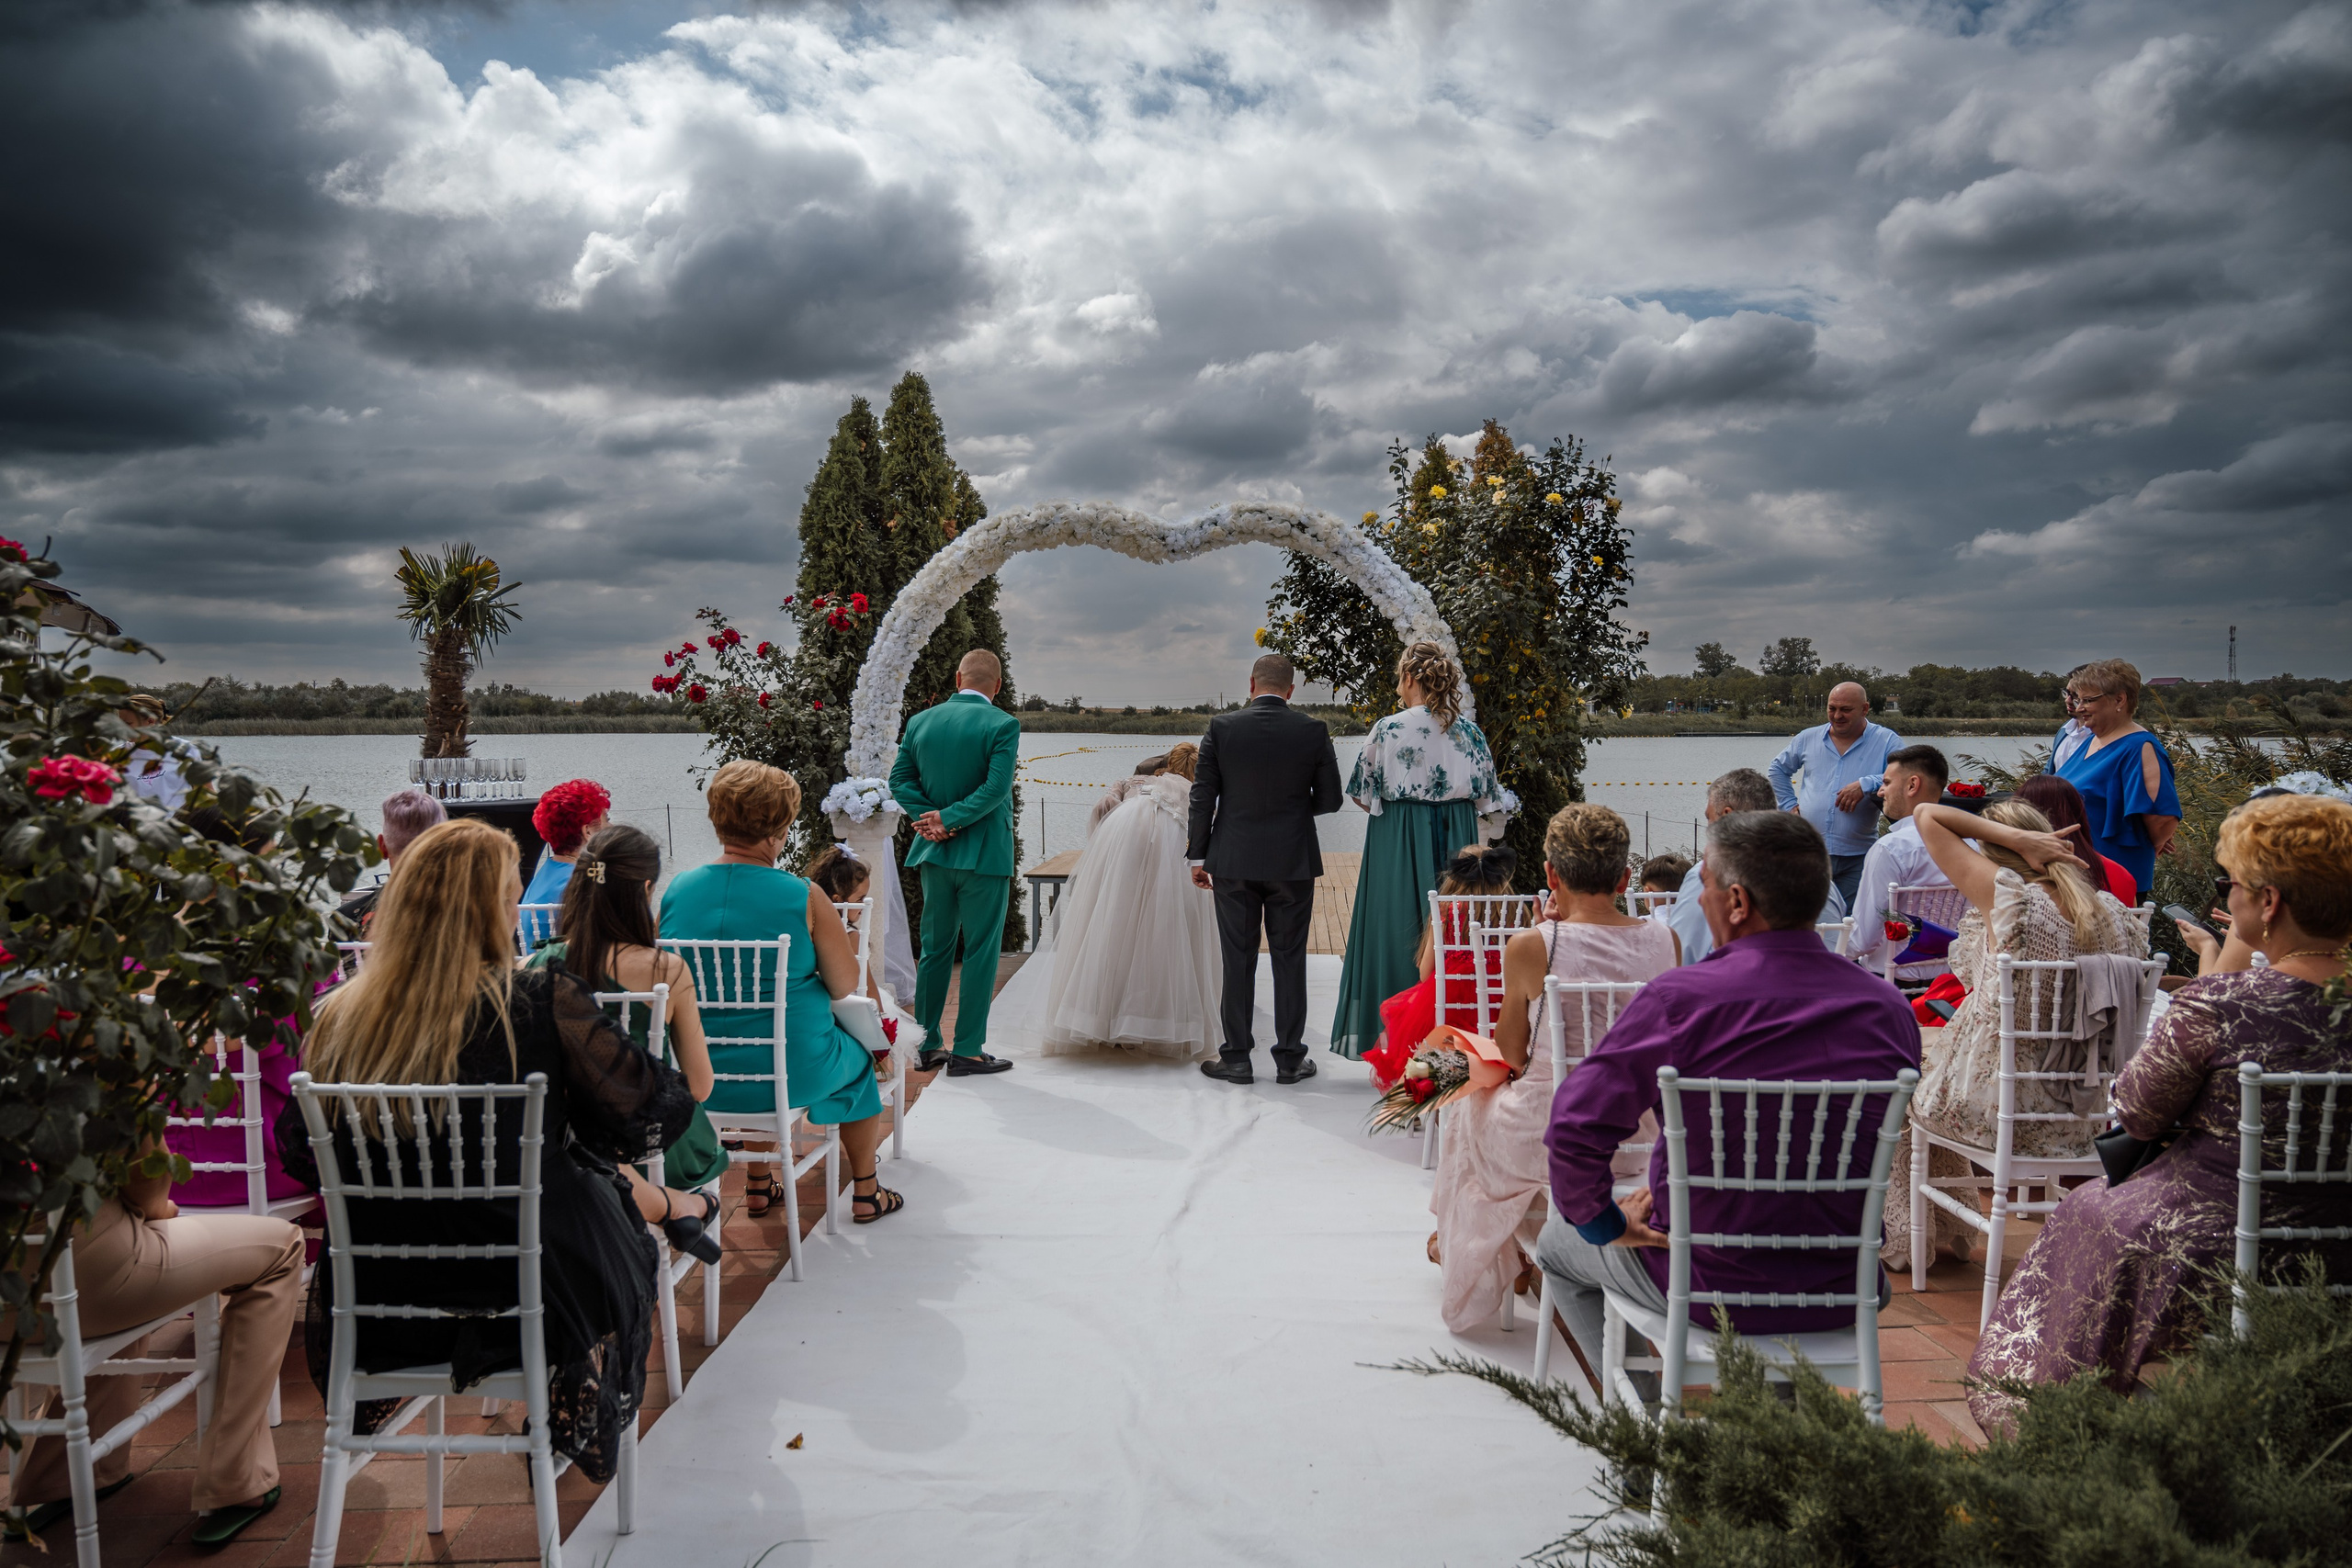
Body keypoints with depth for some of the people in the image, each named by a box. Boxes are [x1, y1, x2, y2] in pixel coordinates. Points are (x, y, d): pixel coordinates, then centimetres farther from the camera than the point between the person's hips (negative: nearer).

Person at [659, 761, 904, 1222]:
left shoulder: (676, 889, -5)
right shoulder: (804, 898, -17)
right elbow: (845, 986, -10)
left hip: (694, 1074, 4)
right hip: (790, 1072, -4)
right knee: (859, 1058, 29)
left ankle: (759, 1185, 46)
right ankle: (865, 1193, 40)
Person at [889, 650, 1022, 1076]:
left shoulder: (920, 721, 5)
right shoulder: (1002, 725, -10)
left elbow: (900, 780, 3)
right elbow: (996, 787, -19)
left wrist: (931, 816, -5)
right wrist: (949, 819, -15)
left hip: (935, 851, 5)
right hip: (985, 854, -5)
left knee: (935, 949, 15)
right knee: (981, 952, 3)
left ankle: (926, 1043, 22)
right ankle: (967, 1050, 6)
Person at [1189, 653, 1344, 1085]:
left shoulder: (1221, 727, -4)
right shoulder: (1313, 731, -4)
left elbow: (1203, 797, -3)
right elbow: (1330, 799, 0)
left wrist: (1197, 856, 5)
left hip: (1233, 861, 0)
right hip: (1293, 861, 0)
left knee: (1238, 960, 7)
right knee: (1289, 960, 8)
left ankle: (1236, 1057, 13)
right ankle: (1290, 1058, 14)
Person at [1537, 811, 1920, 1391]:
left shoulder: (1680, 998, -22)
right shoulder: (1890, 1007, -8)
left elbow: (1575, 1127, -23)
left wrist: (1604, 1222, -4)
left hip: (1711, 1289, -4)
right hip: (1840, 1297, 4)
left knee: (1558, 1242, 24)